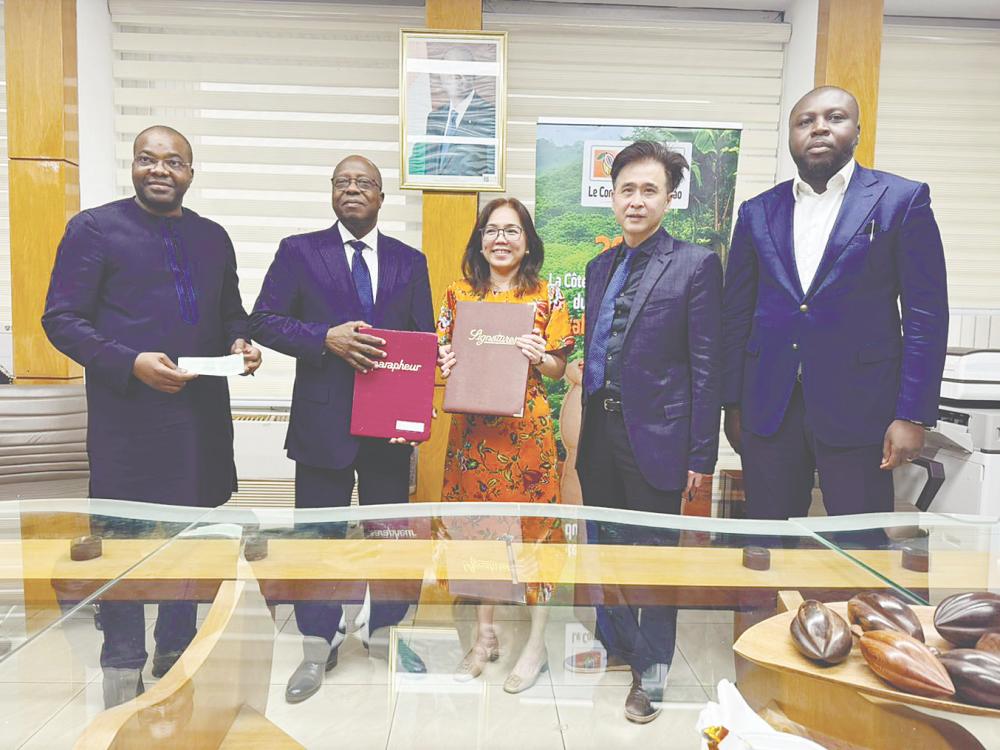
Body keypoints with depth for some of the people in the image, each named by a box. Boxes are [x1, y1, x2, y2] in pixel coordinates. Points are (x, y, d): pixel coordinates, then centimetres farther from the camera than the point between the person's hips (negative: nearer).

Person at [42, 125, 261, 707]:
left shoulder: (213, 238, 14)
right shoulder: (94, 227, 0)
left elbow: (231, 311, 20)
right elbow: (61, 319, -5)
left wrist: (241, 342, -3)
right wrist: (131, 363, -18)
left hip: (201, 414, 5)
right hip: (127, 416, -4)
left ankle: (176, 654, 32)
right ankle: (124, 669, 24)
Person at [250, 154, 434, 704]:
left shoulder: (410, 261, 10)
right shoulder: (299, 251, 4)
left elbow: (424, 339, 7)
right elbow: (264, 321, -2)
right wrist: (326, 338, -18)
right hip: (323, 418, -1)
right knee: (318, 534, 7)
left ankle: (386, 633, 31)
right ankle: (317, 648, 23)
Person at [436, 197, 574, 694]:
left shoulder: (546, 295, 2)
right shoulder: (459, 293, 7)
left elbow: (559, 369, 3)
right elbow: (442, 354, 12)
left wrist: (539, 355, -17)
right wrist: (446, 365, -10)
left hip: (526, 427, -2)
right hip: (472, 428, 3)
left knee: (532, 526, 2)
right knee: (477, 526, 10)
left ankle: (536, 643, 19)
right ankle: (485, 635, 28)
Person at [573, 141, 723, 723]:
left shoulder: (696, 264, -6)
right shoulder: (600, 267, 12)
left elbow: (706, 366, -9)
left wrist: (701, 454, -11)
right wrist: (579, 427, 10)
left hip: (655, 435, -6)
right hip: (600, 430, 6)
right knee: (607, 545, 17)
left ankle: (652, 672, 26)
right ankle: (618, 644, 39)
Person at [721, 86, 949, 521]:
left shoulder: (902, 201, 1)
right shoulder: (757, 212, 9)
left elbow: (926, 314, -2)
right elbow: (737, 315, 10)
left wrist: (913, 416, -9)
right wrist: (732, 404, 8)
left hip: (858, 407, -2)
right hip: (767, 408, 3)